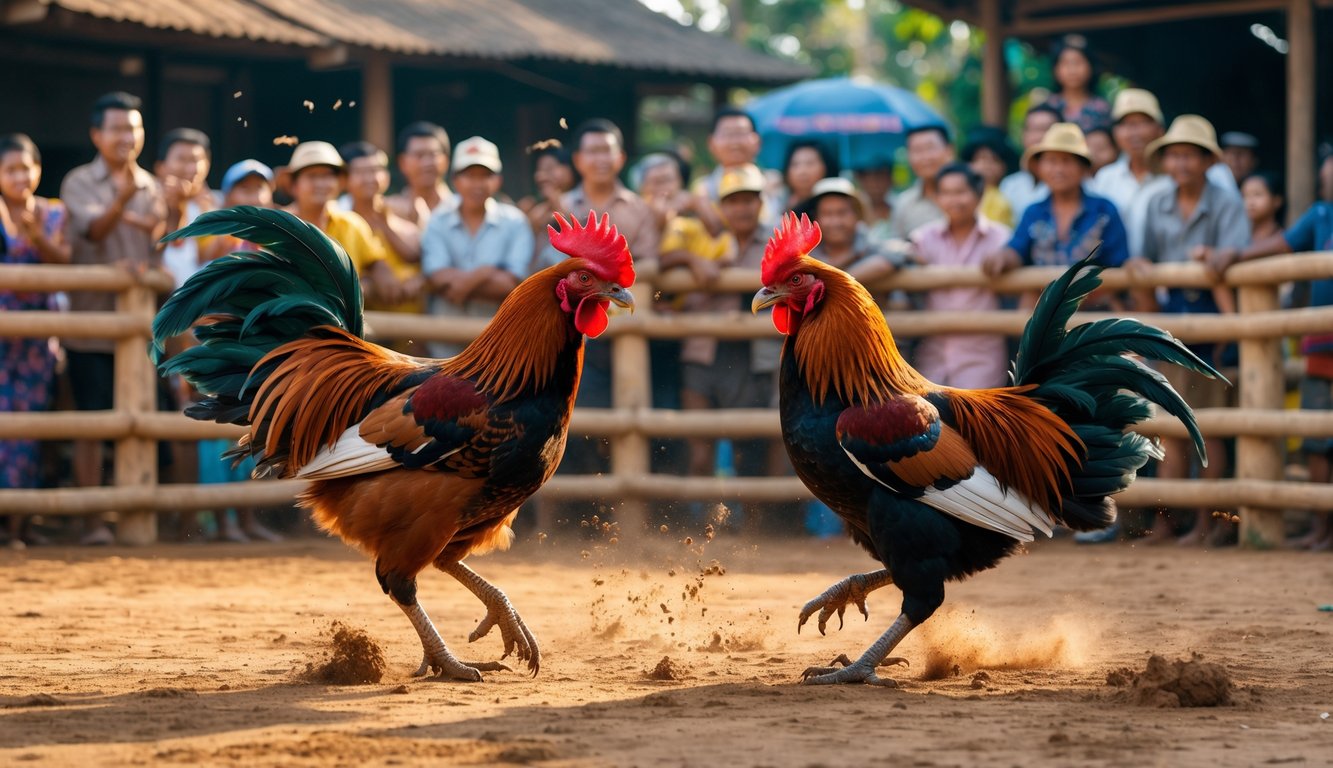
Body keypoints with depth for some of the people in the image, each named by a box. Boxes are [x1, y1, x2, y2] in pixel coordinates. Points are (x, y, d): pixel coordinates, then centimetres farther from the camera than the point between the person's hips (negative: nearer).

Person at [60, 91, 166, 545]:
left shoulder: (151, 187, 9)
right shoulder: (79, 183, -2)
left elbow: (160, 250, 13)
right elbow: (93, 229, -22)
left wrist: (143, 267, -8)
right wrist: (121, 199, -40)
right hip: (91, 324, -3)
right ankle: (95, 521, 1)